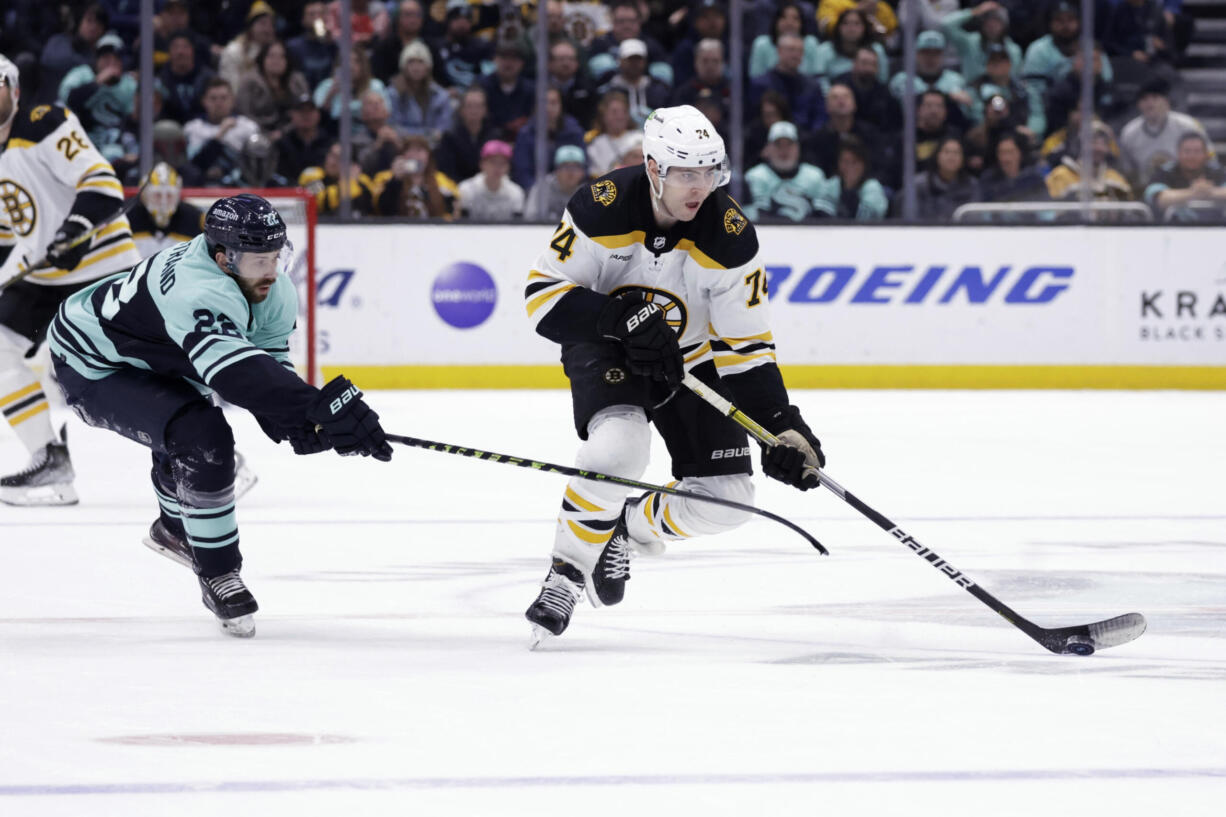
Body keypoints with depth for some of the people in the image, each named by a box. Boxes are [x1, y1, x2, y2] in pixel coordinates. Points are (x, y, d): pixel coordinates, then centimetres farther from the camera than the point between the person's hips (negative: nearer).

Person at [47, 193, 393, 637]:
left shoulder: (274, 293, -11)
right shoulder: (197, 292, -40)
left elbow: (268, 363, -7)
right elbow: (237, 372, -54)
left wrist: (296, 422, -28)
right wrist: (319, 406, -63)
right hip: (90, 367, -10)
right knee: (202, 438, -25)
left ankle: (174, 528, 61)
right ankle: (218, 577, -11)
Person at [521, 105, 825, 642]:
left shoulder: (729, 238, -21)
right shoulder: (602, 208, -25)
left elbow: (745, 346, -14)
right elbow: (543, 295, -21)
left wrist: (782, 425, -24)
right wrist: (623, 320, -34)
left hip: (690, 360, 3)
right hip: (604, 350, -3)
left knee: (727, 499, -8)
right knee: (618, 446, -34)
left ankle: (632, 528, 21)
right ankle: (566, 572, -15)